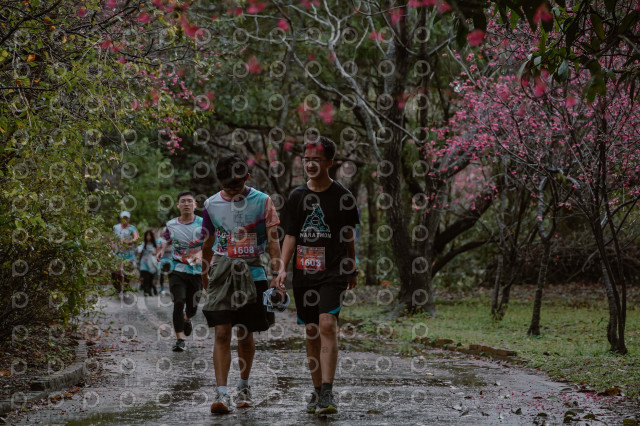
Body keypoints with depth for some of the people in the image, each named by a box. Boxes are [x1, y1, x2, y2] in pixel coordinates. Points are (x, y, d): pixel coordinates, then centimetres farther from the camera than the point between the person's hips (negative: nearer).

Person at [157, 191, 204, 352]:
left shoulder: (202, 224, -4)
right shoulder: (171, 225, 5)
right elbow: (166, 239, 23)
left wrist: (200, 254, -31)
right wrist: (161, 249, 3)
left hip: (197, 271, 0)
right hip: (177, 270, 0)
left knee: (192, 307, 9)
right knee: (179, 302, -17)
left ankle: (187, 319, 47)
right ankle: (180, 339, -13)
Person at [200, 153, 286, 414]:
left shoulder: (261, 201, -1)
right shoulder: (212, 205, 5)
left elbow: (272, 240, -2)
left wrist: (277, 273, -12)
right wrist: (205, 278, 21)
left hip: (251, 273, -1)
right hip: (222, 273, 1)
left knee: (245, 334, 8)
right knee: (221, 333, -10)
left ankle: (244, 386, 28)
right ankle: (221, 393, -15)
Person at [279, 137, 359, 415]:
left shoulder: (342, 197, 1)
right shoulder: (297, 197, 8)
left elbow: (348, 236, 10)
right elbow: (290, 236, 8)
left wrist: (352, 271, 16)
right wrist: (282, 268, -4)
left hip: (333, 272, -3)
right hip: (303, 273, 3)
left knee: (327, 325, -19)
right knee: (311, 332, 8)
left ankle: (327, 393, -21)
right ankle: (317, 392, 19)